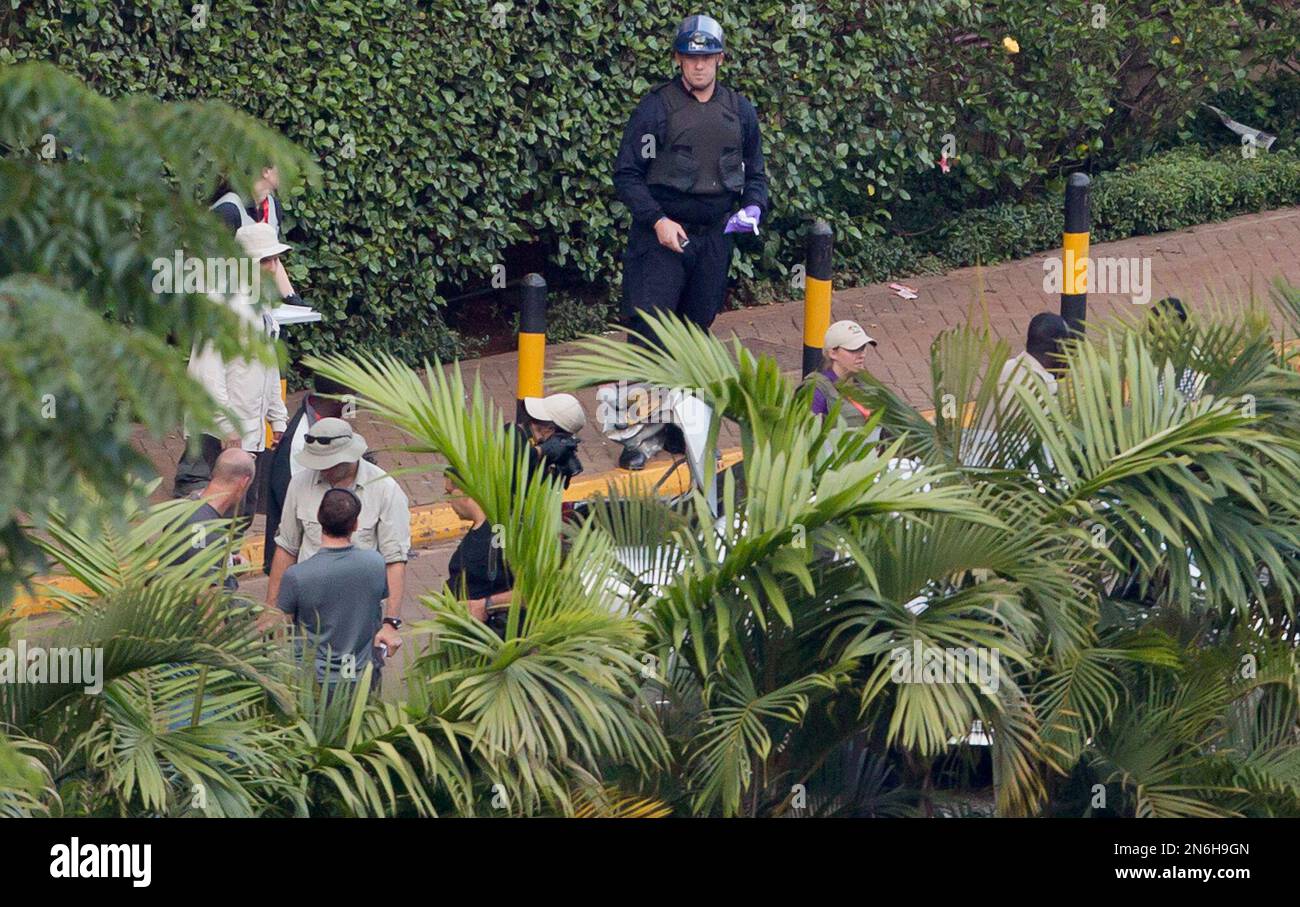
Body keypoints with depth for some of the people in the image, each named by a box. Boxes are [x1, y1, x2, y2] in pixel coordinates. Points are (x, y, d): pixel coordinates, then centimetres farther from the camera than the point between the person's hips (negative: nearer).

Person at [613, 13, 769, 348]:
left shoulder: (740, 111, 9)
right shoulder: (656, 107, -5)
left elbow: (755, 173, 18)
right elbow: (627, 175, -6)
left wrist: (753, 207, -4)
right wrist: (657, 221, -17)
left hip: (714, 238, 4)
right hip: (662, 235, -4)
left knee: (698, 323, 12)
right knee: (648, 326, -12)